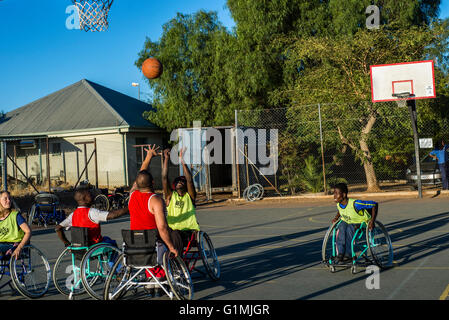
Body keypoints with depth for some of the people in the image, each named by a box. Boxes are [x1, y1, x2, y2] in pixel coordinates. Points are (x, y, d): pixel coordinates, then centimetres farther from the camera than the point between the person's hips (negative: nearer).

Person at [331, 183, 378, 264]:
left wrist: (372, 221, -32)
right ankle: (340, 254, -25)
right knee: (341, 227, -27)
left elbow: (375, 204, -27)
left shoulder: (355, 204, -31)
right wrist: (336, 218, 1)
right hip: (348, 222, 5)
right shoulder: (338, 204, -10)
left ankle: (348, 255, -25)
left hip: (363, 222, -5)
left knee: (349, 229, -34)